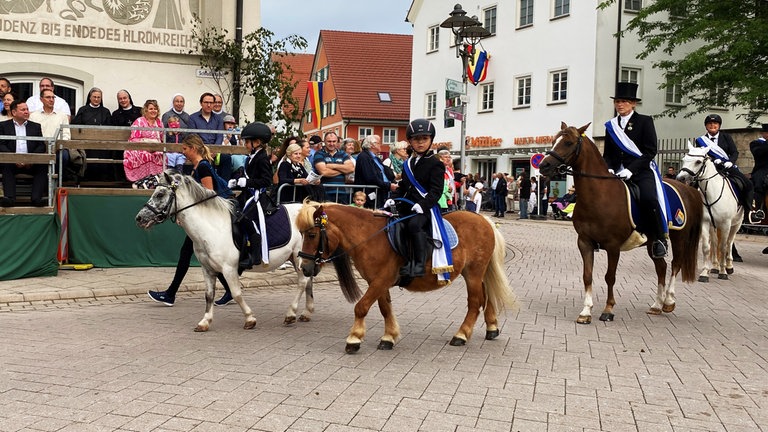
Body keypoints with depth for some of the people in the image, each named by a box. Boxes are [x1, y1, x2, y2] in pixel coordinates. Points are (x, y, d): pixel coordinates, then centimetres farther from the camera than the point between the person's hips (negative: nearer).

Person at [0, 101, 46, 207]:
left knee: (43, 166, -29)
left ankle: (36, 198, -39)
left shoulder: (36, 126, 21)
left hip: (31, 163, 1)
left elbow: (42, 146, 11)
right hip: (12, 162, -1)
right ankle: (10, 198, -44)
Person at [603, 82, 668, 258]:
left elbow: (650, 151, -6)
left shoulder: (645, 121, 2)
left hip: (642, 170, -5)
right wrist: (609, 169, -6)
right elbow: (607, 153, 16)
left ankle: (659, 239, -13)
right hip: (618, 172, 5)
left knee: (648, 198, -30)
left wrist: (631, 169, -17)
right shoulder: (611, 125, 15)